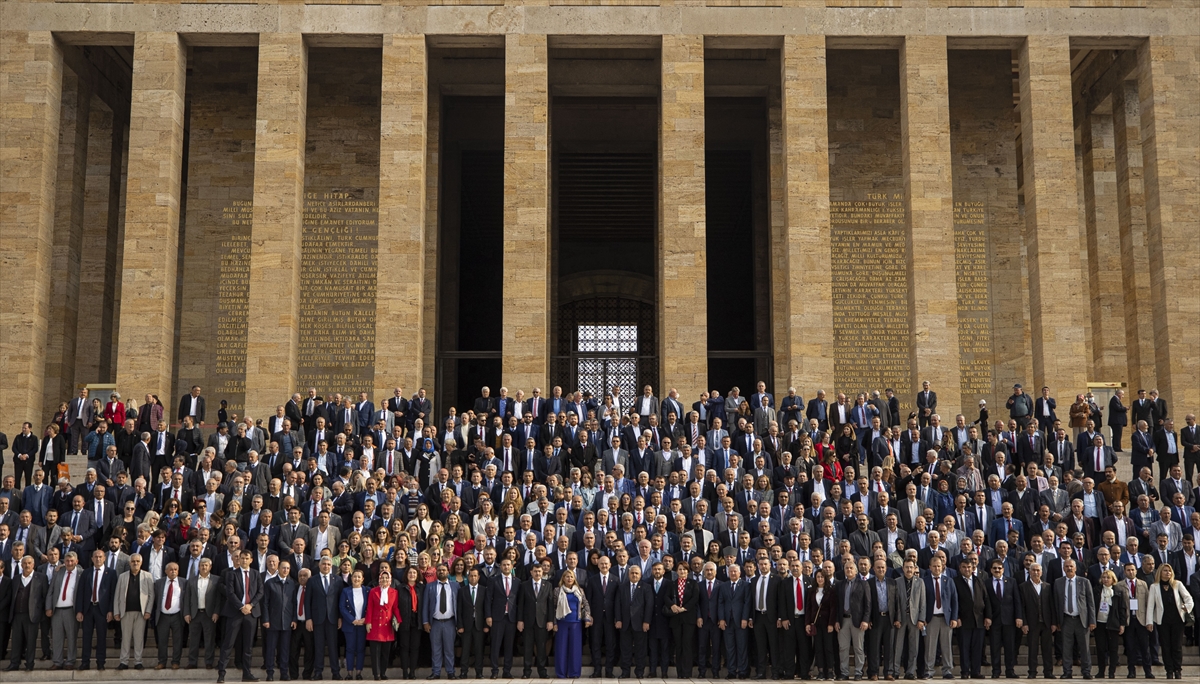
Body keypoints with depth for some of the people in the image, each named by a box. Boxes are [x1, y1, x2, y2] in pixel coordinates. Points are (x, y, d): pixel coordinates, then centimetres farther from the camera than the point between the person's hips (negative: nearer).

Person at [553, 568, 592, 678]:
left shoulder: (579, 591, 8)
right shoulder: (558, 591, 3)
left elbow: (586, 605, 6)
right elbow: (554, 608, 3)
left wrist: (587, 619, -5)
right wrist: (554, 623, -2)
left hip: (576, 623, 1)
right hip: (562, 622, -1)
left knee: (575, 647, 1)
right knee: (561, 647, 1)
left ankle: (574, 672, 8)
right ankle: (561, 673, 7)